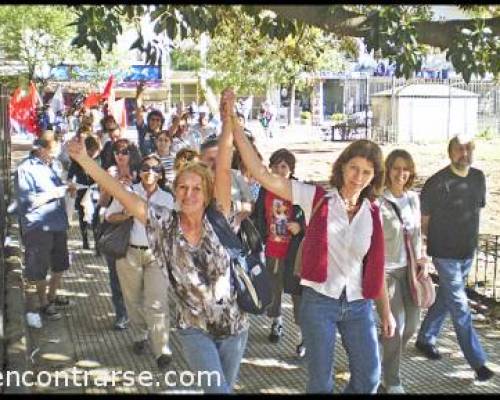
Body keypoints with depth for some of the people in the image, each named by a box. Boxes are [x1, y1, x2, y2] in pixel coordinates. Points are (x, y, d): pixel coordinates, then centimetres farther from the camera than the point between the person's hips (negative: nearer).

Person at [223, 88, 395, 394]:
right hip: (319, 302, -3)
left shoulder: (372, 213, 2)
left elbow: (376, 268, 9)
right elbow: (261, 173, -16)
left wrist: (386, 312, 11)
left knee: (369, 378, 10)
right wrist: (233, 121, -23)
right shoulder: (316, 198, -8)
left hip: (359, 305, 3)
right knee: (321, 382, 9)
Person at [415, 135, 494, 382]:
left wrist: (470, 236, 12)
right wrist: (434, 239, -2)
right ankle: (478, 361, 2)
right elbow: (423, 220, -7)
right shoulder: (436, 183, -15)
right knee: (460, 307, -4)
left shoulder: (479, 178, 1)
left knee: (445, 298, 19)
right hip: (444, 254, -6)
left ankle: (425, 339, 37)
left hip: (467, 251, 6)